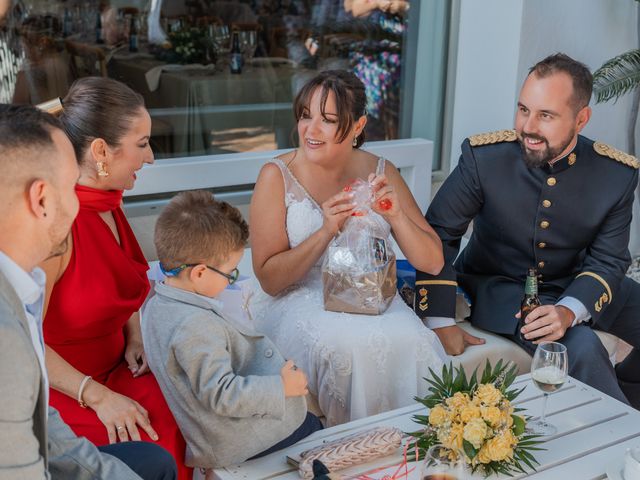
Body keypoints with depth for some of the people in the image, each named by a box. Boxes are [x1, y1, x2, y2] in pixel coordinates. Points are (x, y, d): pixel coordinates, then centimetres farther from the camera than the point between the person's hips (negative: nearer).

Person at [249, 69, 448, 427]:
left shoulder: (381, 172, 2)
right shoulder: (277, 176, -6)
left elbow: (433, 263, 1)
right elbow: (270, 279, -9)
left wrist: (396, 216, -18)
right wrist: (326, 232, -22)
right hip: (297, 301, -2)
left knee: (409, 339, -28)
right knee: (347, 344, -33)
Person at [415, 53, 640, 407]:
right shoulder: (483, 157, -19)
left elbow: (607, 261, -8)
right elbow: (439, 233, -13)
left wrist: (569, 310, -29)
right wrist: (440, 323, -20)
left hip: (578, 288, 4)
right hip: (501, 286, -3)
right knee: (580, 348, -28)